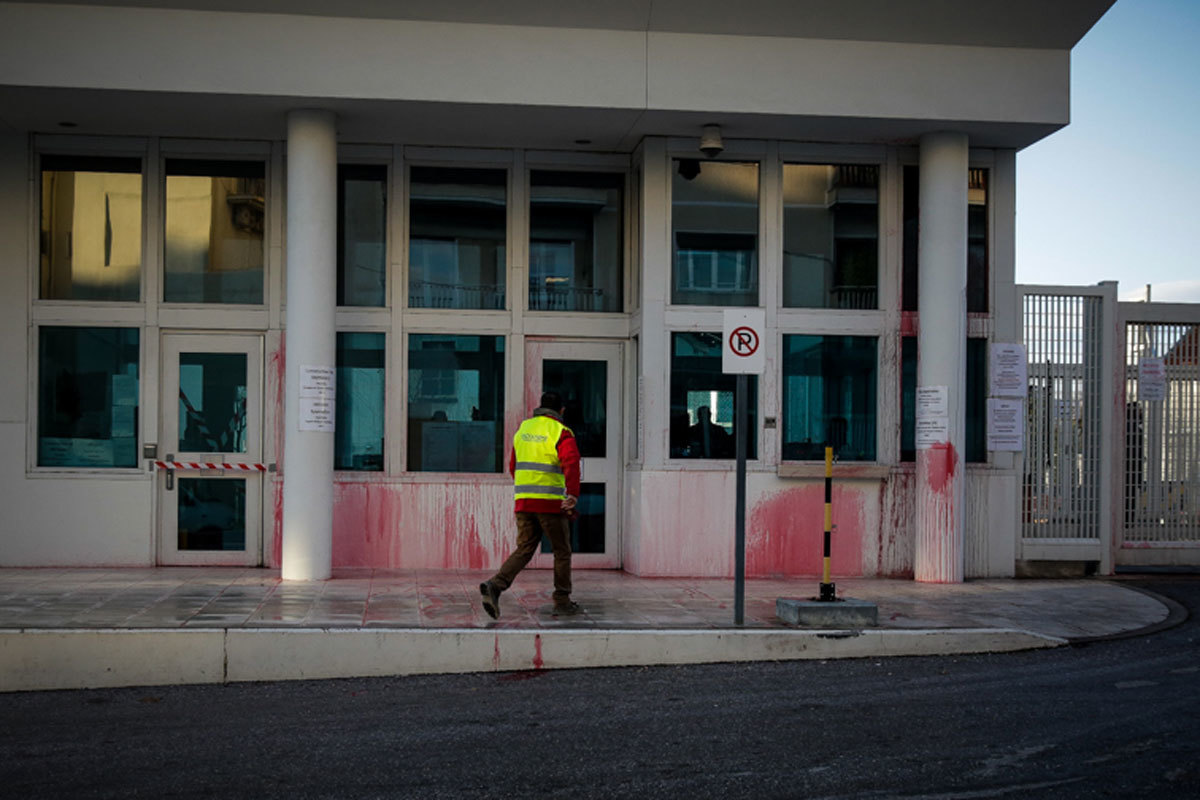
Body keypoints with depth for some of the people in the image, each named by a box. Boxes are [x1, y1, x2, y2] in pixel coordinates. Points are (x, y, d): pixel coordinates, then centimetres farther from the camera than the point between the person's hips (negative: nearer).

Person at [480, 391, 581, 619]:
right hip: (550, 503, -5)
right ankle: (562, 601, 15)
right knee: (562, 552, 9)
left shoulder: (523, 429, 14)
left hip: (523, 501, 5)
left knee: (524, 549, 6)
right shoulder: (561, 433, -6)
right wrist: (573, 494, -30)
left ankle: (495, 585, -15)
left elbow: (513, 466, 22)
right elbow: (571, 463, -23)